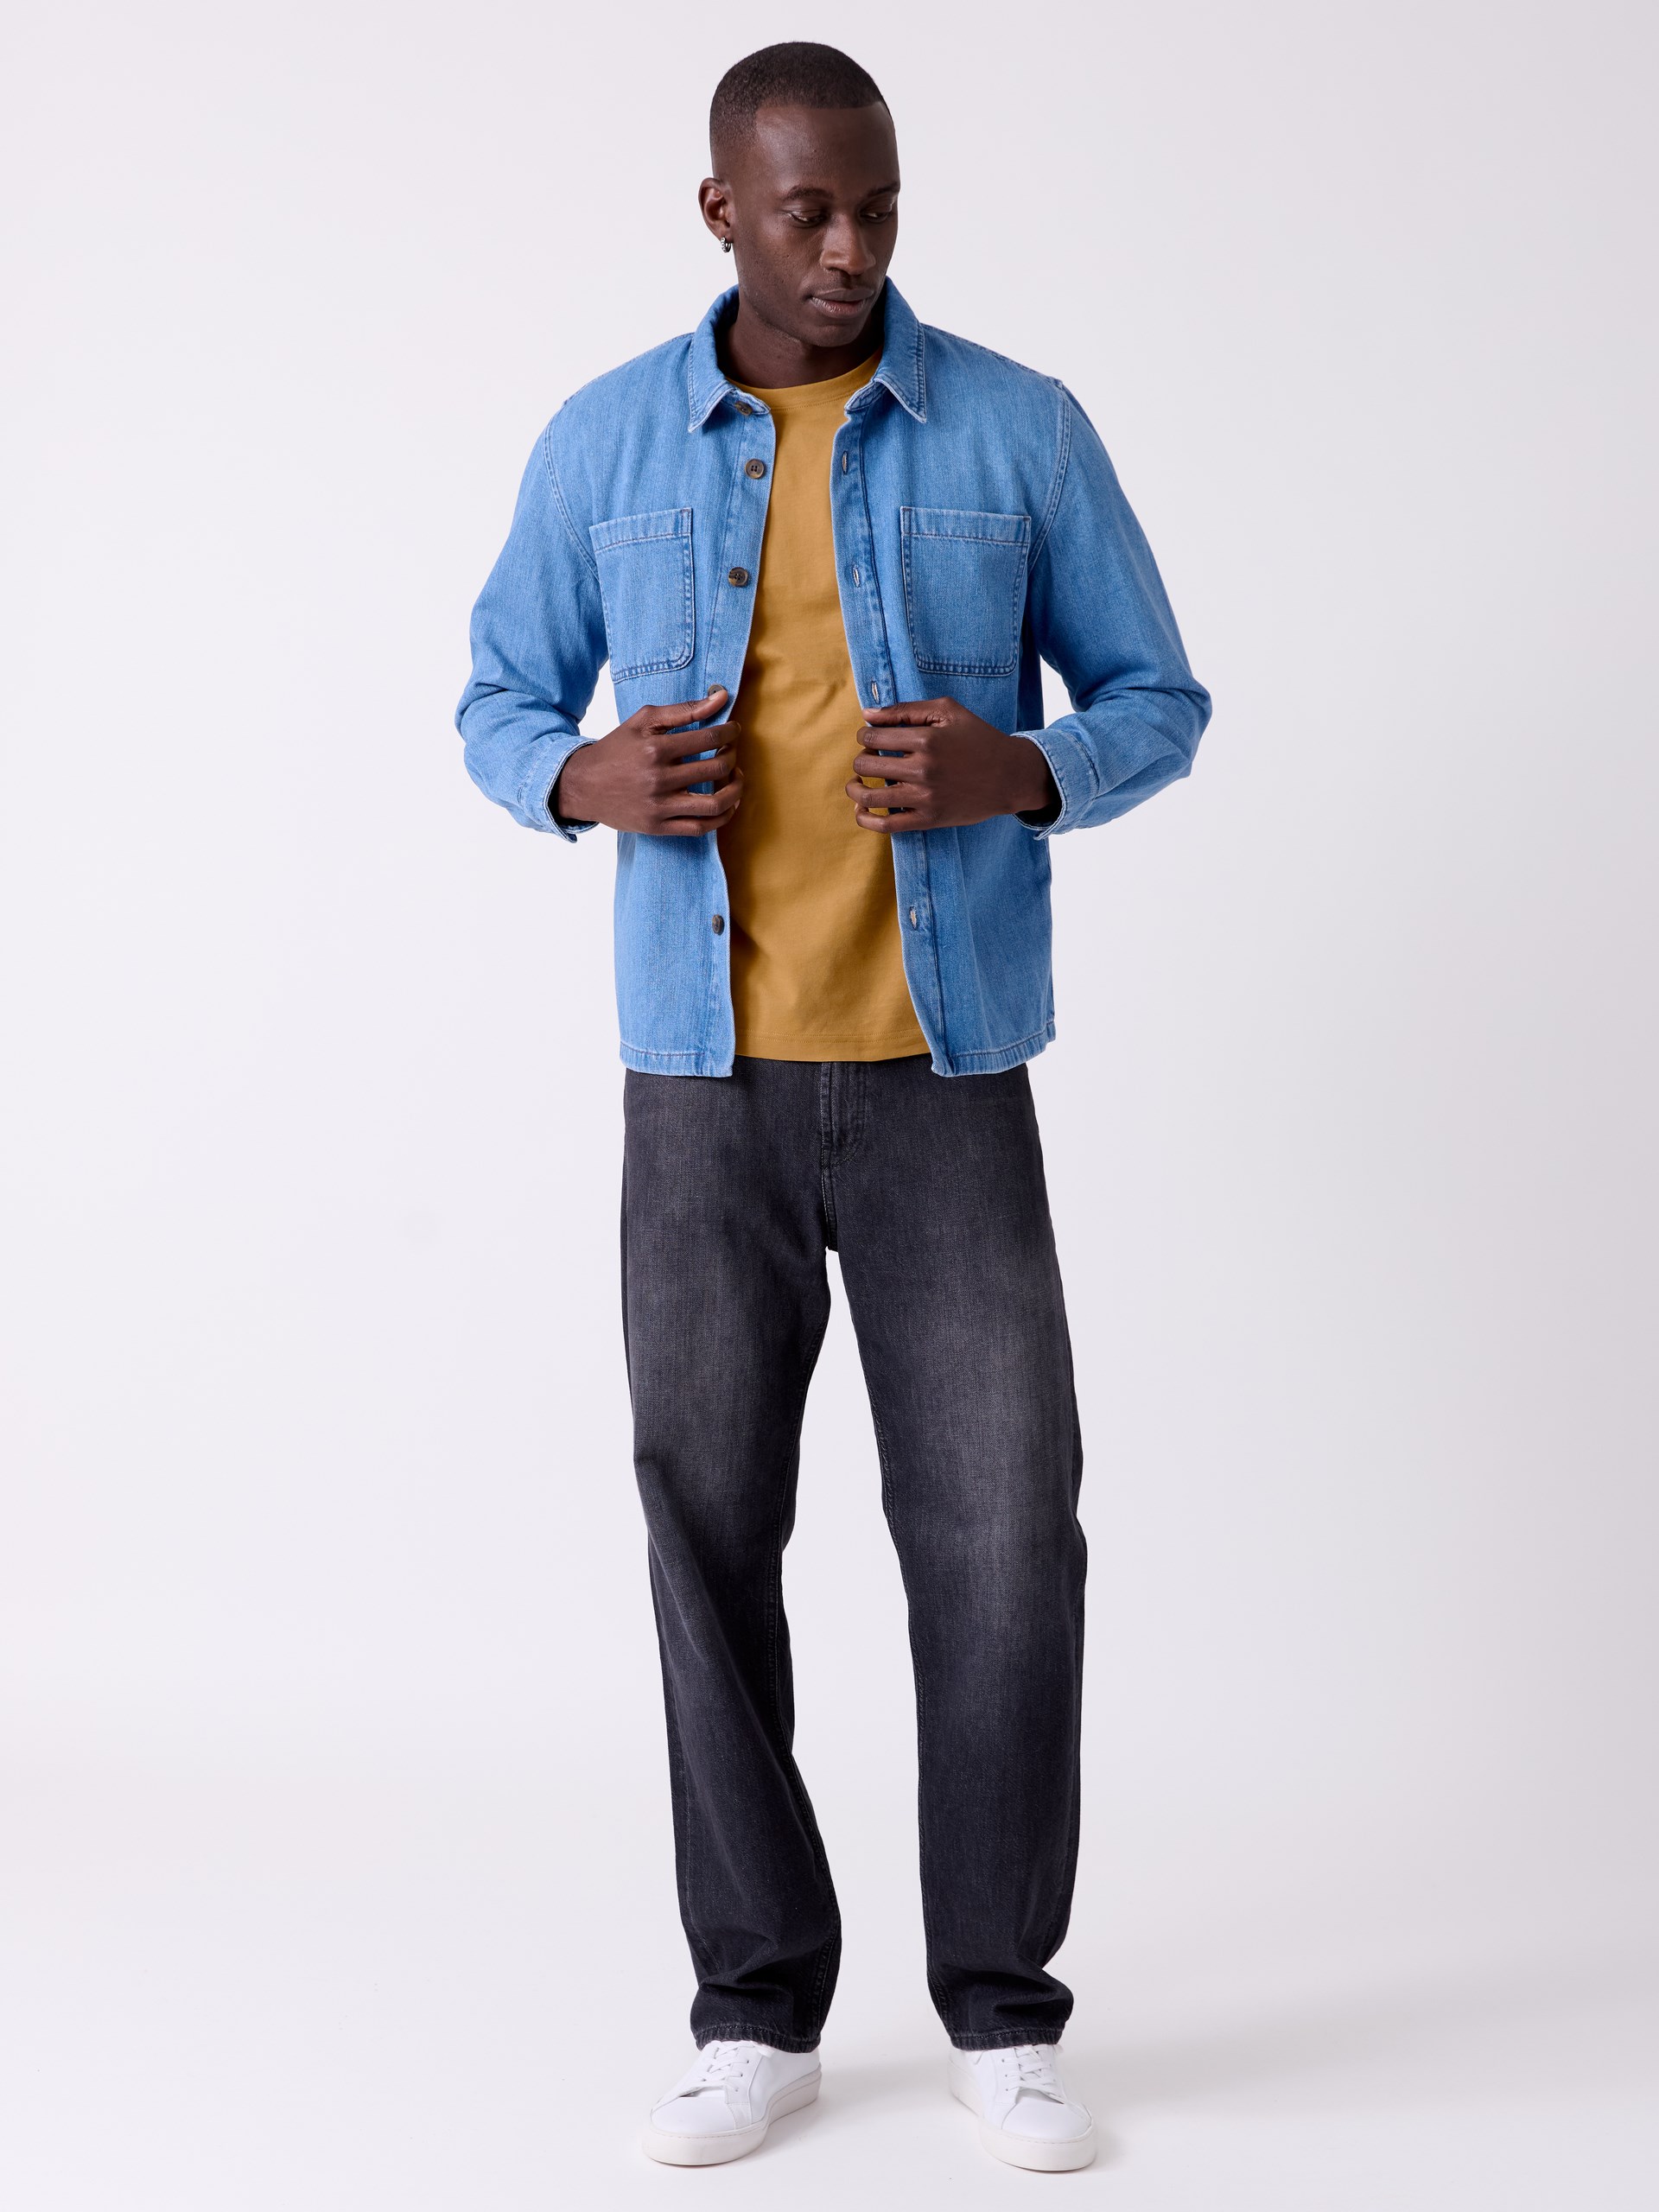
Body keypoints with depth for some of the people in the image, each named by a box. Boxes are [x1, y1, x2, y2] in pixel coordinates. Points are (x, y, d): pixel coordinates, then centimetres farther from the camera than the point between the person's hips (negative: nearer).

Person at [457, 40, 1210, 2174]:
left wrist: (1017, 770, -19)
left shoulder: (1022, 429, 0)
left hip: (948, 1079, -1)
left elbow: (1157, 708, 5)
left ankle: (1001, 2012, 13)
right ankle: (761, 2007, 18)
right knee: (712, 1536, 4)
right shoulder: (601, 443, 3)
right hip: (701, 1082, 1)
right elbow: (499, 712, 11)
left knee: (1002, 1538, -4)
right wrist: (589, 779, -14)